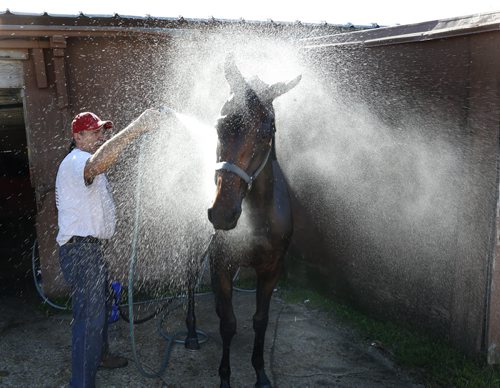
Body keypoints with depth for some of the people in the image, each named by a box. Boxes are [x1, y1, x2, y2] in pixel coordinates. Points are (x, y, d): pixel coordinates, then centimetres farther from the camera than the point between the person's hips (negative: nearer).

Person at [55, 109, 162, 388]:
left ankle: (100, 355, 45)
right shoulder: (76, 161, -22)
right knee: (90, 315, -8)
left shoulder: (87, 161, 16)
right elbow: (97, 163, -46)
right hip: (80, 249, -11)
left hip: (92, 247, 11)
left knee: (101, 305, 25)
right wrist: (135, 128, -54)